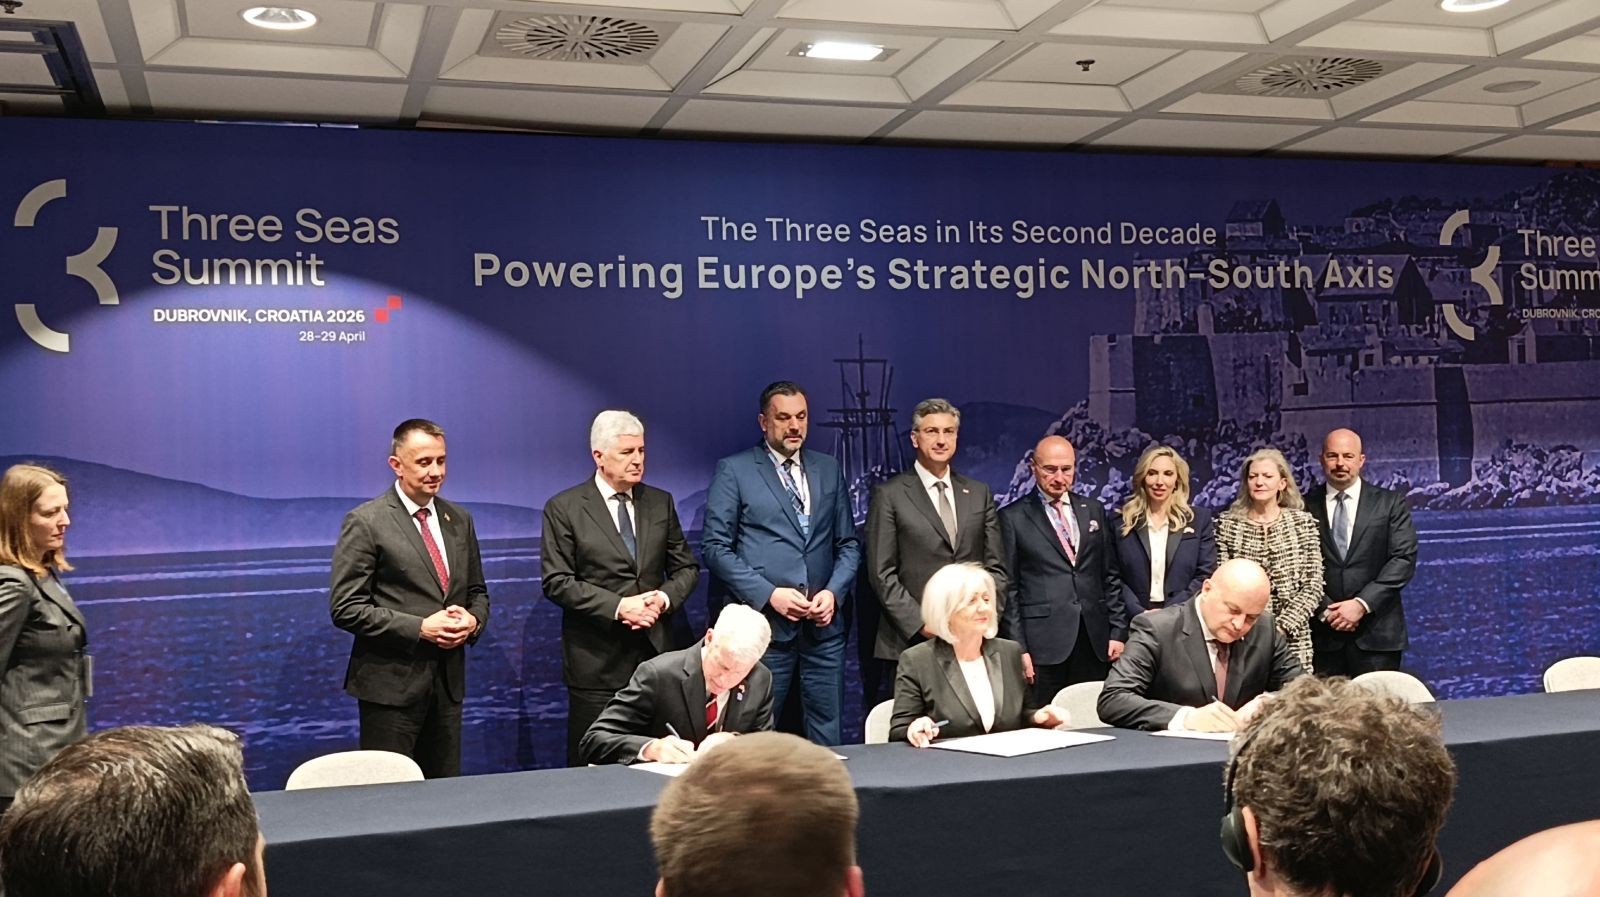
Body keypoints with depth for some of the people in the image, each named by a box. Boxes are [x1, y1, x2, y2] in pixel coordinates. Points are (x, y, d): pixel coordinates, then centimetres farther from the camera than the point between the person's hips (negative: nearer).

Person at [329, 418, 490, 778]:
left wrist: (473, 620, -3)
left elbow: (477, 592, 20)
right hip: (391, 683, -6)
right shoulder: (365, 522, -7)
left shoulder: (459, 520, 12)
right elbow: (345, 608, -11)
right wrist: (419, 628, -17)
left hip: (448, 680, 6)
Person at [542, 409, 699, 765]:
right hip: (597, 659, -3)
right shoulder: (564, 509, -2)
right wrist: (617, 606, -16)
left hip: (657, 652, 4)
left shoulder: (660, 503, 11)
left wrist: (664, 598, -7)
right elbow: (557, 582, -7)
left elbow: (686, 568, 14)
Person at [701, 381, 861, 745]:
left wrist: (834, 592, -2)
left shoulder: (829, 470, 15)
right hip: (765, 626, -4)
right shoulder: (733, 470, 1)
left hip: (824, 624, 4)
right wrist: (769, 595, -12)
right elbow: (715, 546, -3)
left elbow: (849, 544, 16)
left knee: (829, 739, 6)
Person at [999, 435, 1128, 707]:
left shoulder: (1094, 511, 14)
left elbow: (1110, 577, 16)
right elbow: (1008, 589, -1)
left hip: (1094, 642, 4)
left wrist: (1118, 631, 7)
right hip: (1043, 644, -4)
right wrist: (1018, 648, -7)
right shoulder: (1012, 518, 1)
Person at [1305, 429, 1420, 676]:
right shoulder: (1305, 507, 5)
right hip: (1322, 632, 0)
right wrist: (1325, 610, -10)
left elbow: (1404, 559, -2)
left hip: (1375, 635, 0)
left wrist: (1362, 604, -11)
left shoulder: (1391, 503, 6)